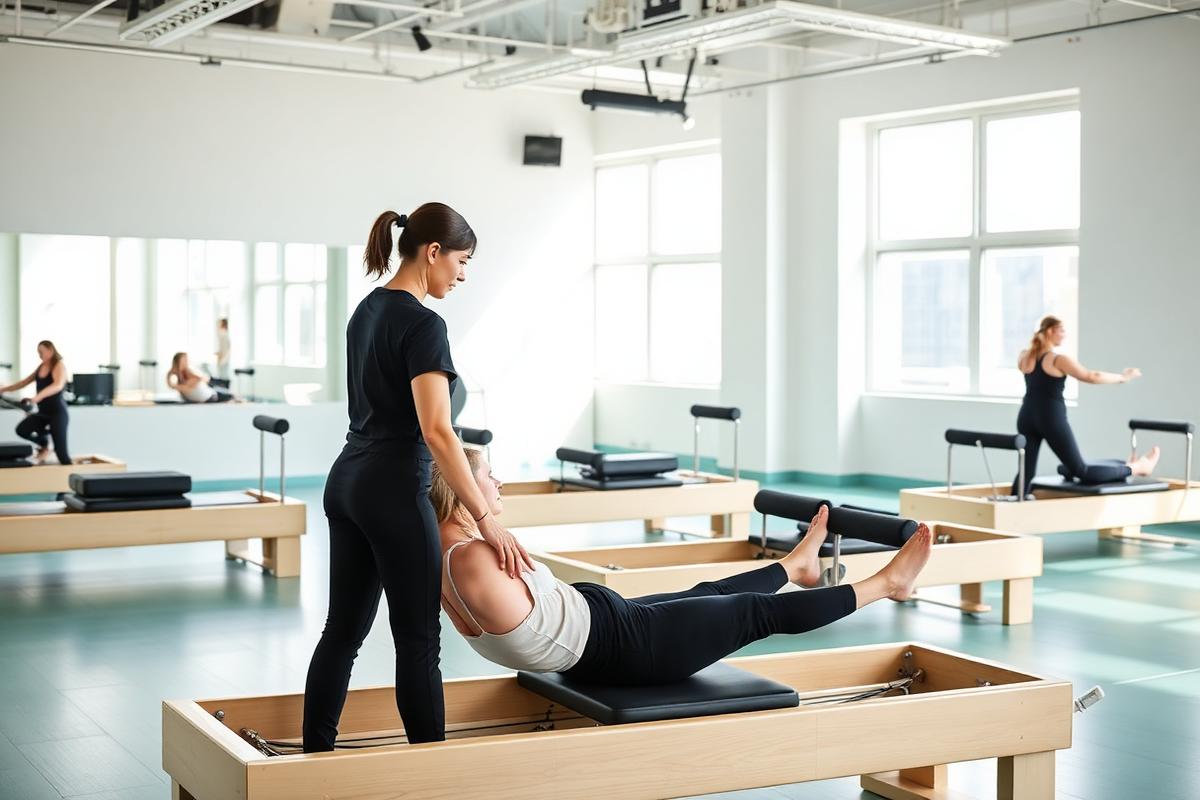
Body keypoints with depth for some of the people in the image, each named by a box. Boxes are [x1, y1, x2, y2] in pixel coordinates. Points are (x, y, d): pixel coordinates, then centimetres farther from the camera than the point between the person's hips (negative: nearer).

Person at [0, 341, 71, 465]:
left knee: (60, 449, -9)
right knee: (22, 430, -11)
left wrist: (38, 396, -46)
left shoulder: (59, 366, -13)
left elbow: (58, 385, -32)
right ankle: (44, 446, 16)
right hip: (43, 411, 7)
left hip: (57, 412, -7)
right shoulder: (41, 367, 11)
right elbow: (25, 382, 20)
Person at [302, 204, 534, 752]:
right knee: (418, 639, 1)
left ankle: (315, 758, 17)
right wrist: (486, 519, -21)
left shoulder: (366, 310, 12)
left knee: (344, 628, 12)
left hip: (346, 481, 9)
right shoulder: (423, 323, -16)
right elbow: (436, 430, -23)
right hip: (393, 491, -9)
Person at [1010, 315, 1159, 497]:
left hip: (1027, 417, 6)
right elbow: (1092, 376, -6)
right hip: (1051, 419, -6)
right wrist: (1122, 377, 6)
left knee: (1026, 471, 5)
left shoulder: (1024, 357, 9)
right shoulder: (1059, 360, -9)